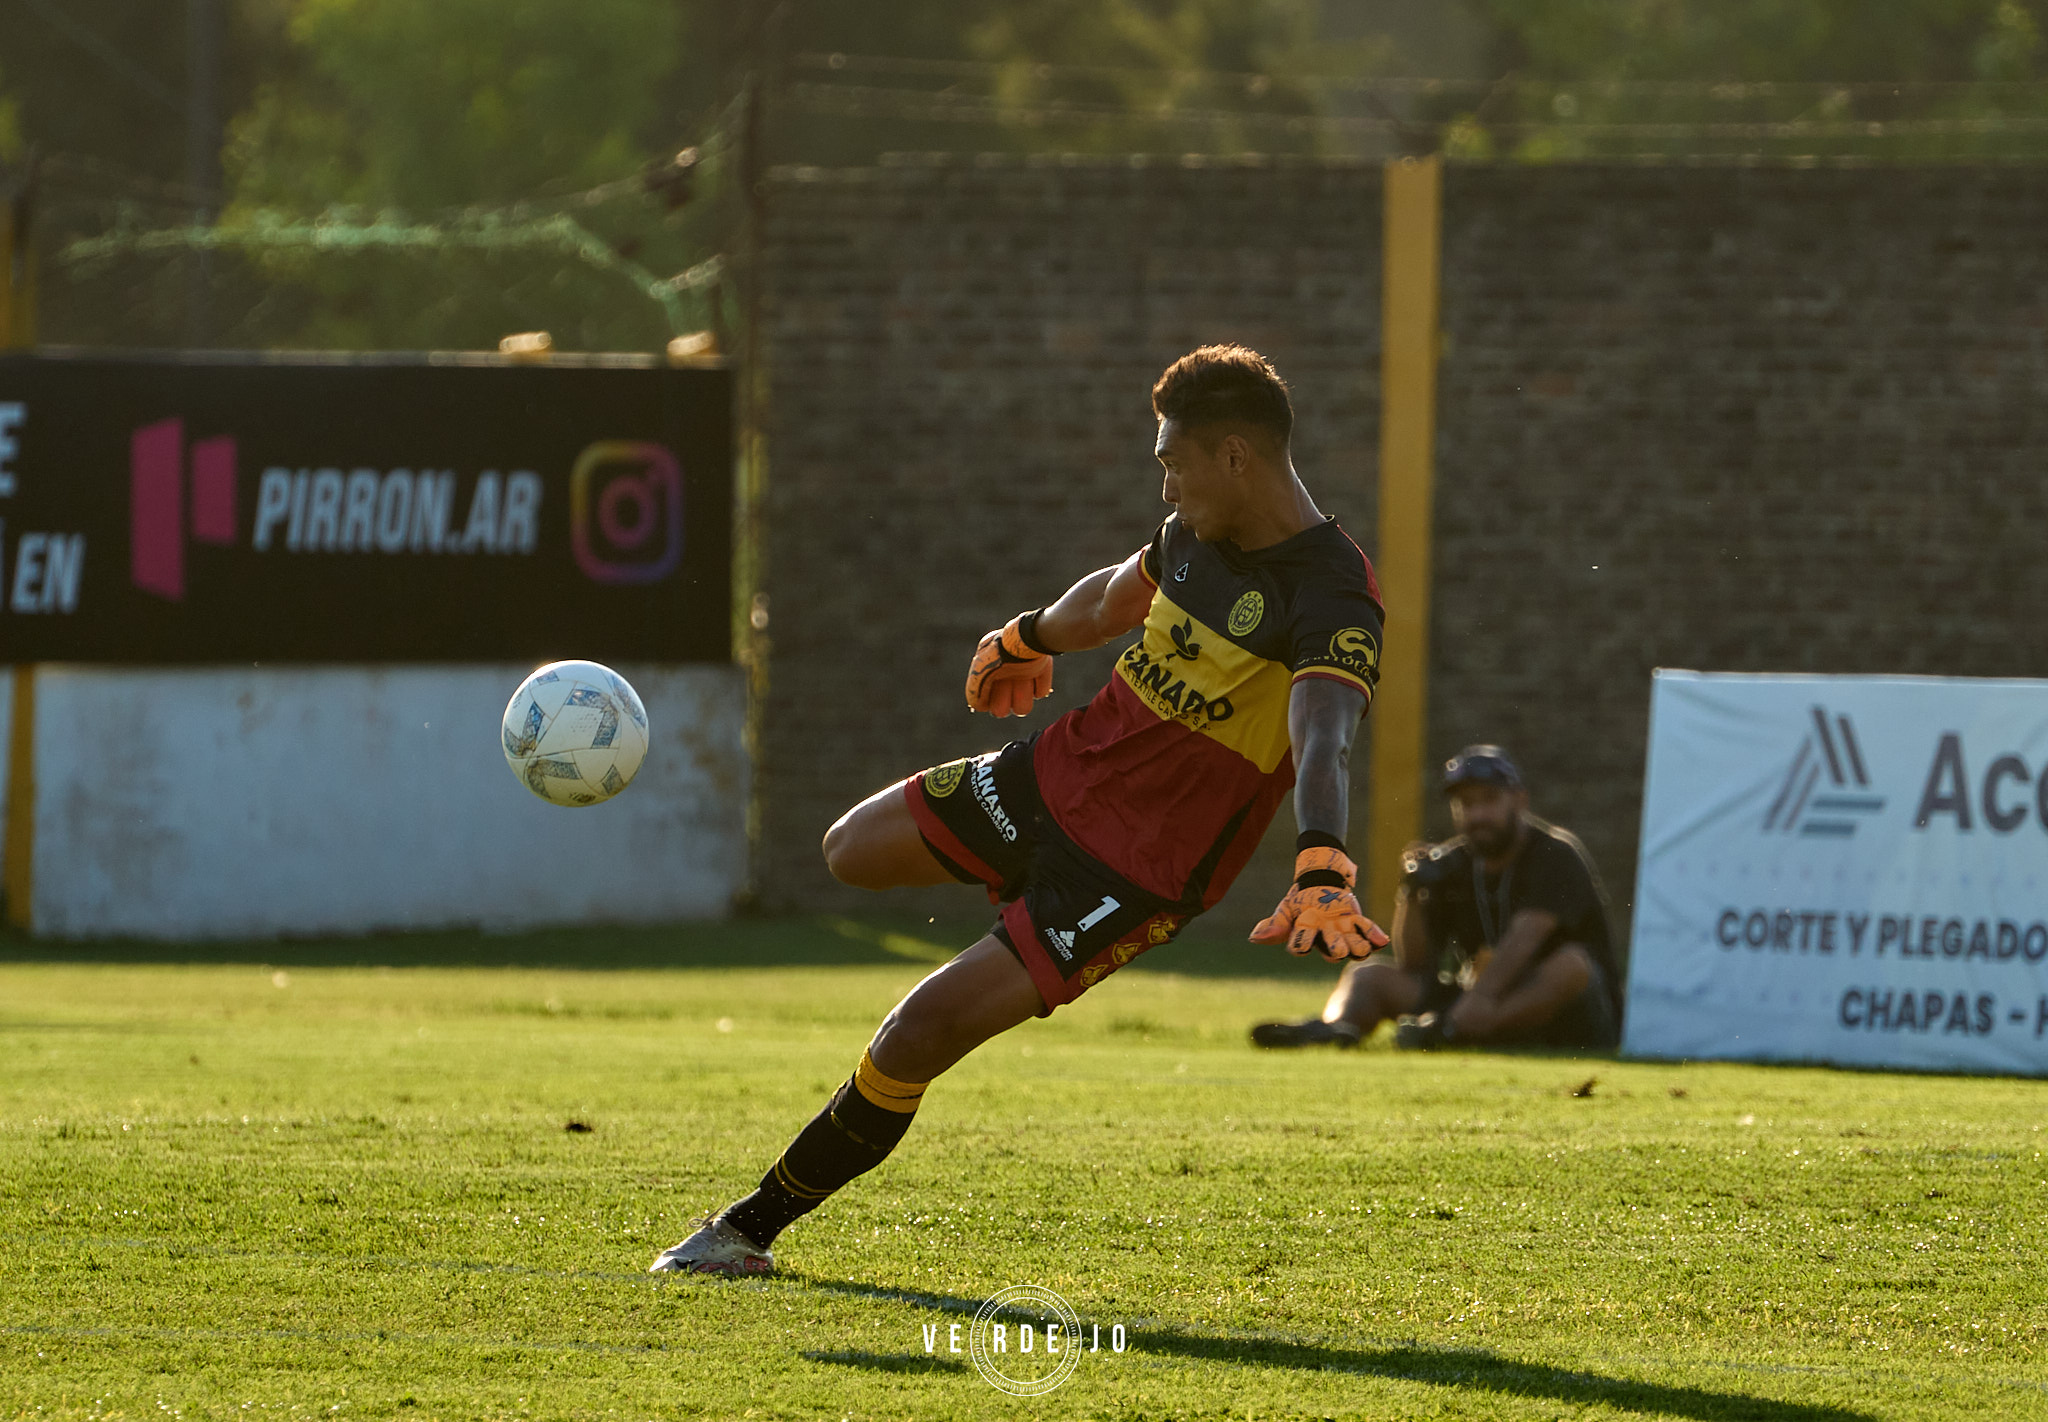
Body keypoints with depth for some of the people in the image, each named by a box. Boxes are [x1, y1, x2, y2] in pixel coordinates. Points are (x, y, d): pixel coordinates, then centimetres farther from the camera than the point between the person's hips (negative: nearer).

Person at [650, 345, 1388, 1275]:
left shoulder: (1330, 599, -26)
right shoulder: (1197, 536, 1)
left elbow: (1325, 738, -44)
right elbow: (1116, 596, 24)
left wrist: (1322, 873, -62)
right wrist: (1028, 638, 43)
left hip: (1141, 871, -8)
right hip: (1063, 769, 8)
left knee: (919, 1034, -13)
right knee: (854, 850, 25)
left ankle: (751, 1229, 2)